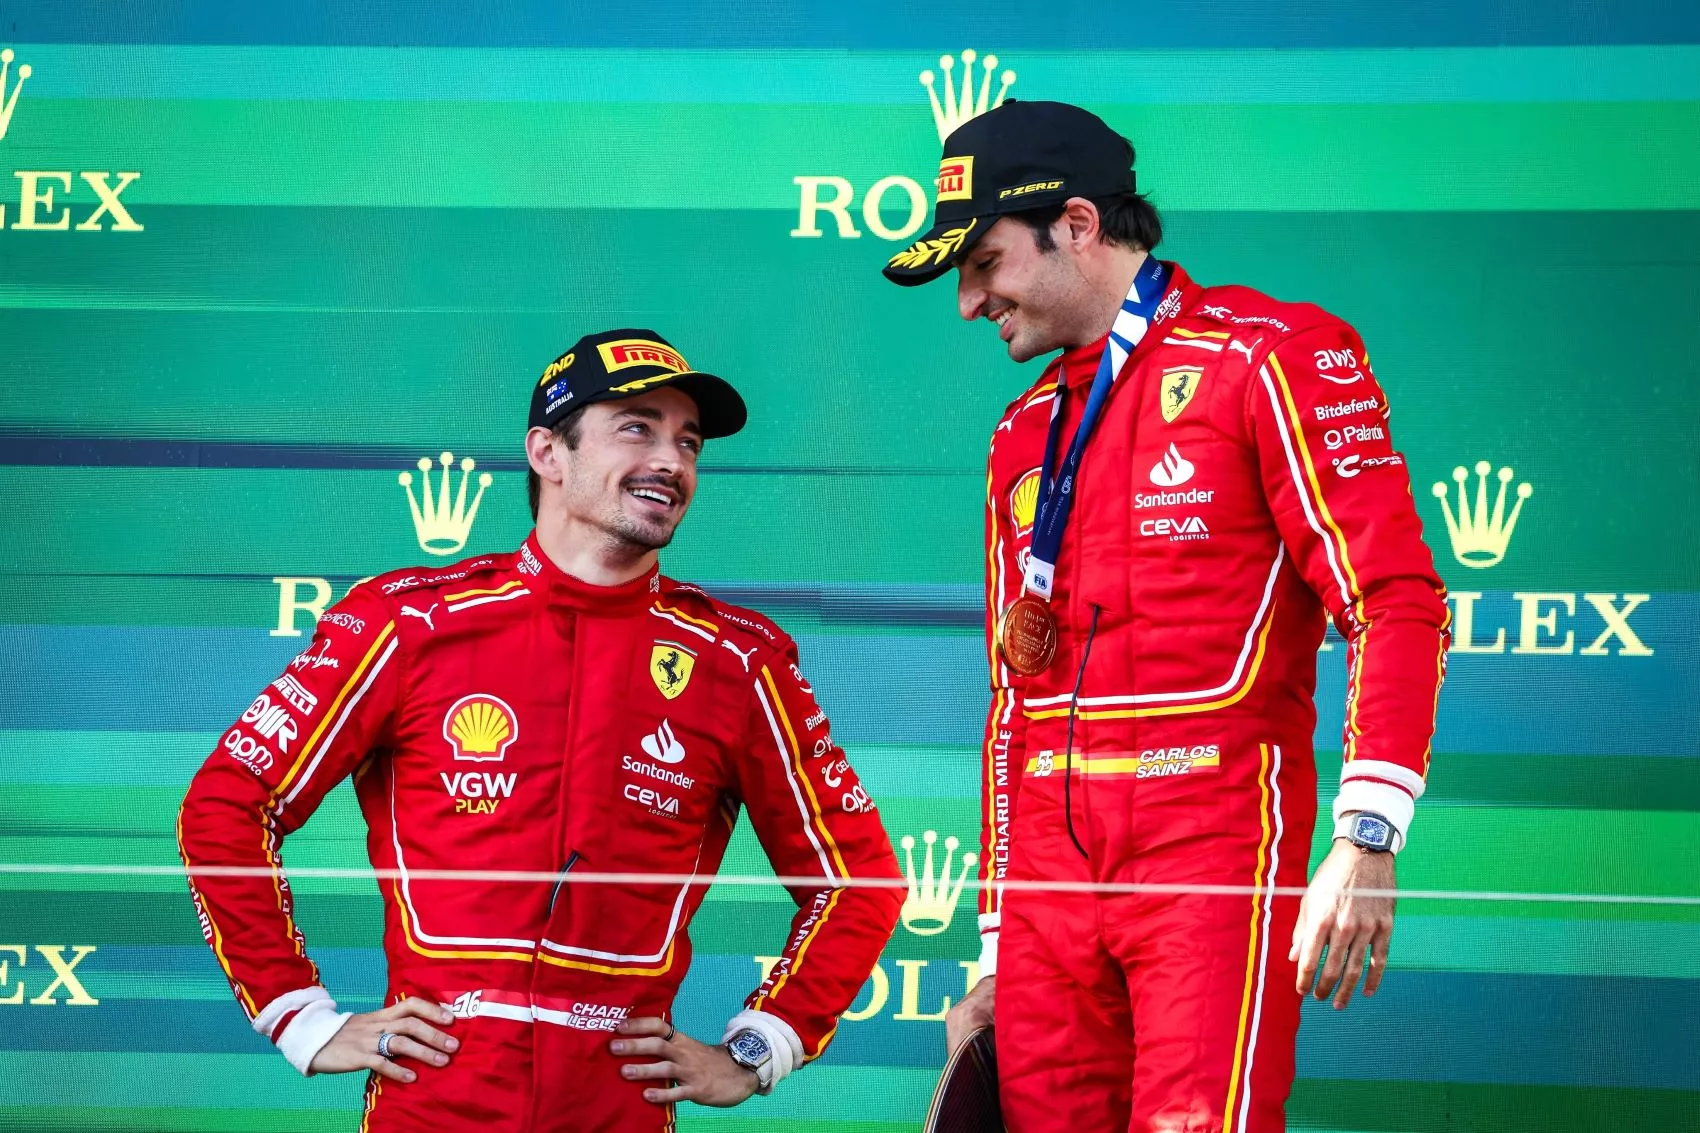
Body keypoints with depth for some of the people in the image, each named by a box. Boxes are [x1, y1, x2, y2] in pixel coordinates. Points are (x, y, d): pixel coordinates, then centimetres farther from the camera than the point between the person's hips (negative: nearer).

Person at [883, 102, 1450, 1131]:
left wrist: (1365, 843, -20)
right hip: (1054, 872, 6)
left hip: (1211, 853, -6)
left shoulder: (1267, 359, -1)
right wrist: (997, 954, 20)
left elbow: (1397, 603, -10)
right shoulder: (1025, 436, 21)